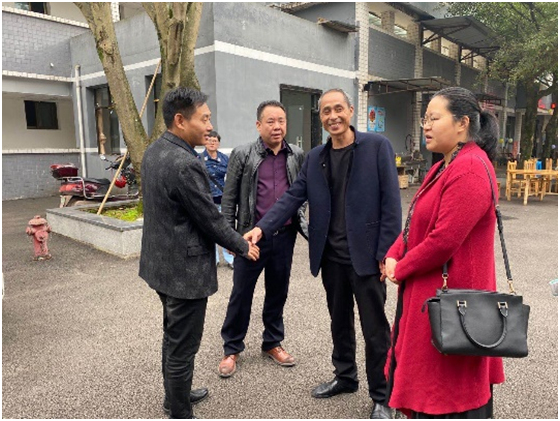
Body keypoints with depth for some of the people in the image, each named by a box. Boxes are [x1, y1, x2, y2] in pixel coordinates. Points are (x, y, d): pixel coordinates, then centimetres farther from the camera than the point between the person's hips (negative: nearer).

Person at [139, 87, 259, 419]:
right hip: (184, 269, -10)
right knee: (183, 346, 6)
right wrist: (243, 246, -3)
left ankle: (175, 393, 46)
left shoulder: (154, 152, 4)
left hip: (161, 262, 10)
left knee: (173, 335, 26)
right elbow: (211, 220, -20)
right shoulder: (186, 164, -26)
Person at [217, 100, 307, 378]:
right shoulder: (242, 155, -4)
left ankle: (272, 343, 35)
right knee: (241, 294, 8)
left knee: (277, 292, 15)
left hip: (285, 236, 3)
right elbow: (229, 198, -1)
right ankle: (231, 349, 26)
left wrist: (303, 223, 6)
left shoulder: (297, 156, 5)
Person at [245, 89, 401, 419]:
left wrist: (386, 252, -14)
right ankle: (345, 377, 41)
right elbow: (293, 197, 3)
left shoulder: (377, 146, -6)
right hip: (331, 255, 5)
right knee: (339, 321, 20)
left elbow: (390, 201, -10)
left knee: (375, 327, 7)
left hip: (365, 254, -5)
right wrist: (262, 228, -11)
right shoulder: (314, 158, 8)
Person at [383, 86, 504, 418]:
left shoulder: (470, 170, -21)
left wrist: (401, 269, -11)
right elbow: (417, 221, 12)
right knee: (427, 383, 22)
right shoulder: (447, 166, 12)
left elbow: (443, 240, -25)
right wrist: (394, 256, -2)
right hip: (427, 290, 10)